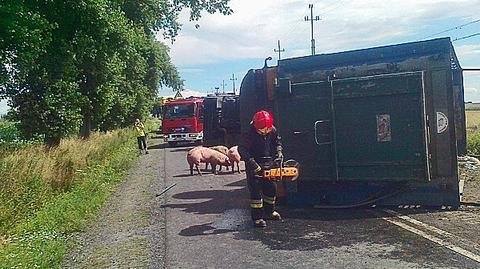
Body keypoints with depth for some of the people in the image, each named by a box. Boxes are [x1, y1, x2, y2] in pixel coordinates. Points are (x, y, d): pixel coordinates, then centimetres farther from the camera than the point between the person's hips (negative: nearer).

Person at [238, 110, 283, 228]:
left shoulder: (273, 130, -4)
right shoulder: (249, 134, -21)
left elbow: (277, 142, 14)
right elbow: (242, 149, -24)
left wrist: (278, 152, -5)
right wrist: (252, 163, -32)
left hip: (268, 163, 6)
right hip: (254, 165, -6)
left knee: (271, 187, 13)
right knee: (256, 190, -8)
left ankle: (270, 211, 33)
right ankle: (257, 218, -2)